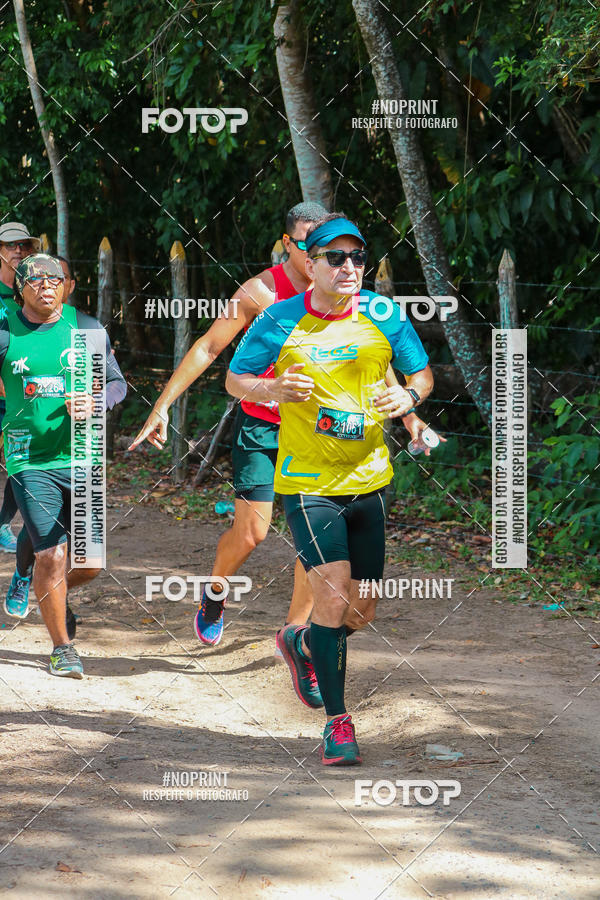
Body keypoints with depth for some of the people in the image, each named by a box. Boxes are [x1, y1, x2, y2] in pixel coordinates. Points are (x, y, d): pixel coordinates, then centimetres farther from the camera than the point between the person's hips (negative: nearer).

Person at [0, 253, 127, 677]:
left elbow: (117, 383, 8)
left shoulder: (86, 328, 3)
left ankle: (56, 591, 37)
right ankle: (61, 647, 10)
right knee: (52, 555, -9)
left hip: (81, 458, 2)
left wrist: (94, 402, -11)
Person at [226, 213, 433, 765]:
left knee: (363, 611, 10)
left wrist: (410, 396, -13)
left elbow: (422, 372, 10)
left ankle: (302, 645, 43)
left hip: (368, 479, 4)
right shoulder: (280, 322, -7)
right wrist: (272, 390, -17)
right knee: (334, 598, -16)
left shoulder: (384, 316, -1)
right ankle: (337, 721, -4)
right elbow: (234, 379, 4)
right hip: (307, 483, -4)